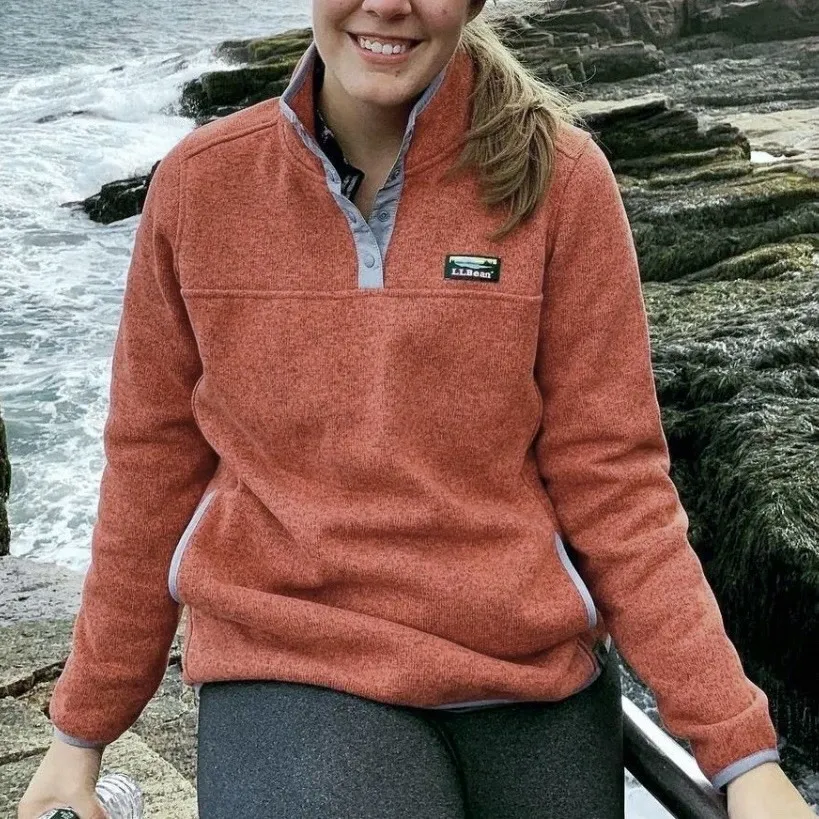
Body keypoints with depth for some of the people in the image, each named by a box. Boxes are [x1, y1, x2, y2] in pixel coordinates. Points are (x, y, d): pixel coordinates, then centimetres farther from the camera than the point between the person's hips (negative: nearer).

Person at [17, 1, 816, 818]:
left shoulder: (556, 177, -8)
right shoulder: (199, 183, -4)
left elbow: (611, 475, -6)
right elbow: (153, 465, 3)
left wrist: (741, 750, -10)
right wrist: (83, 728, 9)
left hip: (537, 675, 1)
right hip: (287, 669, 0)